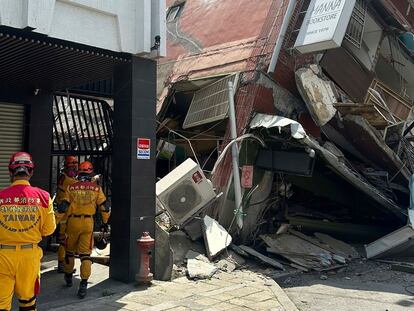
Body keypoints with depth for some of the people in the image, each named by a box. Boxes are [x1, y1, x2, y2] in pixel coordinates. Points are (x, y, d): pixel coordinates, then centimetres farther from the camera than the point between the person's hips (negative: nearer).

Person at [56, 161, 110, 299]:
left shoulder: (71, 188, -2)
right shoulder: (96, 188, 0)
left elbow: (62, 207, -5)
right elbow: (105, 207, 3)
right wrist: (105, 222, 16)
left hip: (73, 222, 0)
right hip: (88, 222, 0)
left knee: (70, 251, 20)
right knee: (85, 254, 3)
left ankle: (68, 277, 37)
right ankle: (84, 283, -6)